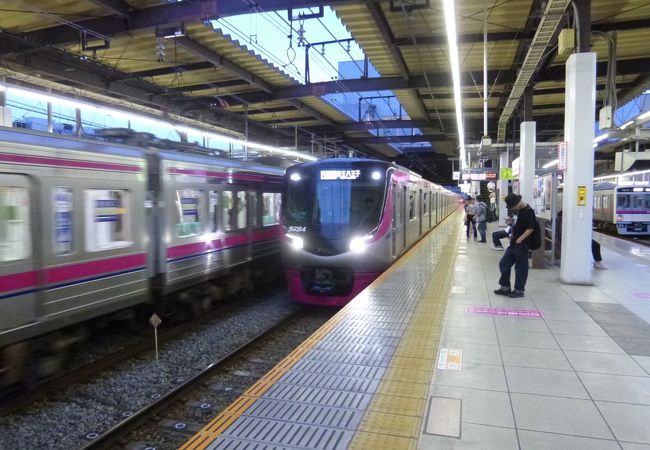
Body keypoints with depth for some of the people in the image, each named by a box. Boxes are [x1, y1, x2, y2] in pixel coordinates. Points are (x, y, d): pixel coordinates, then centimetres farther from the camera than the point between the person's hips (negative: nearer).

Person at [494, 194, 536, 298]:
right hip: (513, 243, 9)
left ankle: (519, 290, 14)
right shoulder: (518, 210, 11)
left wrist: (519, 240, -21)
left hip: (521, 245, -9)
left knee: (521, 267, 2)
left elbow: (530, 228, -20)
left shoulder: (528, 211, -16)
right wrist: (512, 236, 12)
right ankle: (505, 287, 20)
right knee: (503, 263, 11)